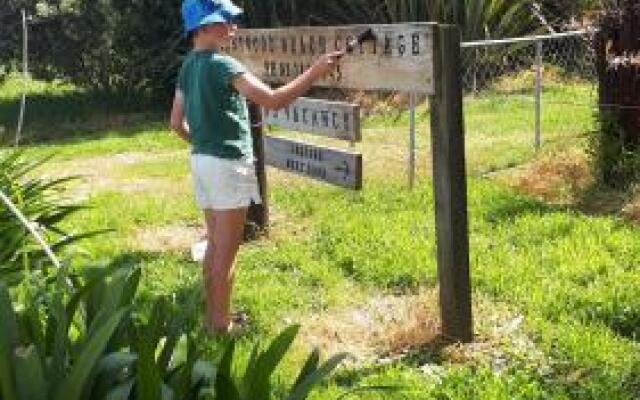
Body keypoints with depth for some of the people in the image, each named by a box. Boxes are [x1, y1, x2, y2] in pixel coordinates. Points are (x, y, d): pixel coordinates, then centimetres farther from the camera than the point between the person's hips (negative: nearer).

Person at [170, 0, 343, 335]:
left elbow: (177, 123, 14)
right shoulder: (222, 65, -18)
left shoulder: (188, 66, 9)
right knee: (227, 251, 0)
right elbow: (273, 101, -26)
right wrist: (315, 72, -22)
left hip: (201, 161, 9)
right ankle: (222, 325, 8)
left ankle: (212, 317, 26)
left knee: (214, 244, 17)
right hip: (228, 164, -9)